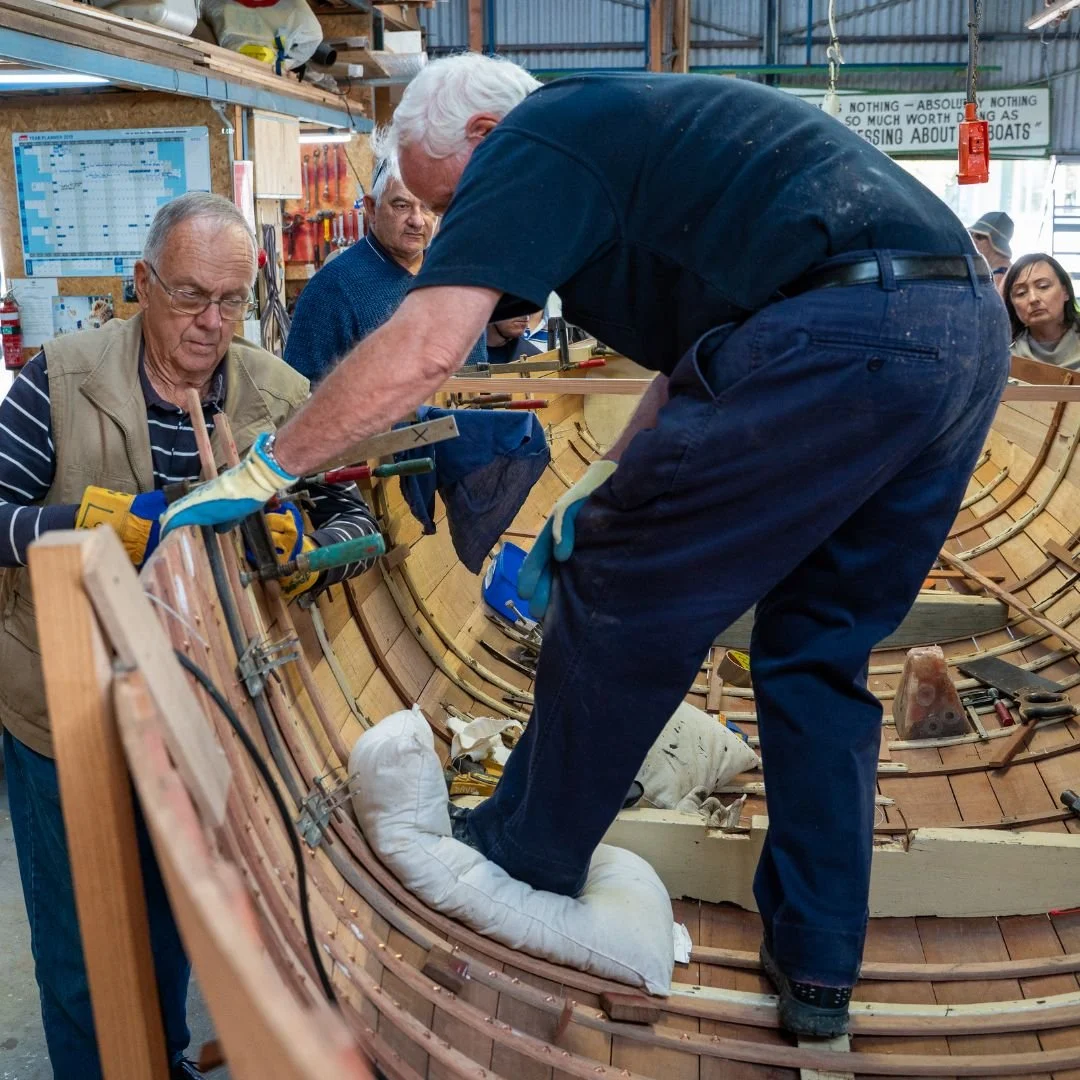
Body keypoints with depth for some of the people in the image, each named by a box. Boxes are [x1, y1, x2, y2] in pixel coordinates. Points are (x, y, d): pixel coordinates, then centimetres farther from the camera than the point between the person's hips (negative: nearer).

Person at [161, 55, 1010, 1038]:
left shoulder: (533, 140, 2)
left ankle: (524, 860, 24)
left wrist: (264, 471, -1)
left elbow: (423, 348, -11)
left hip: (836, 335, -10)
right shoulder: (625, 126, 30)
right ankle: (816, 966, 26)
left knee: (623, 597, 5)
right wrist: (601, 491, 28)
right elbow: (698, 353, 31)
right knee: (820, 654, 18)